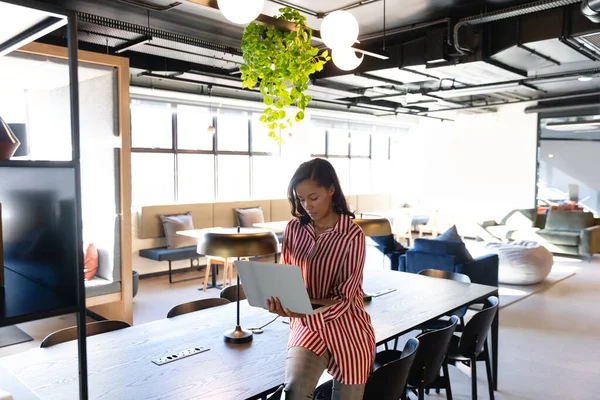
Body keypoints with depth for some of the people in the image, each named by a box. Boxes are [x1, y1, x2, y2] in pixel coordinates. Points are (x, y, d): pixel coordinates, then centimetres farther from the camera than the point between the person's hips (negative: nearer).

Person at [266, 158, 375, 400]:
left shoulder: (352, 235, -15)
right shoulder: (293, 229, -2)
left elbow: (343, 298, -17)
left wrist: (302, 313, -33)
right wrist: (279, 301, -16)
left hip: (347, 330, -2)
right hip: (306, 326, 2)